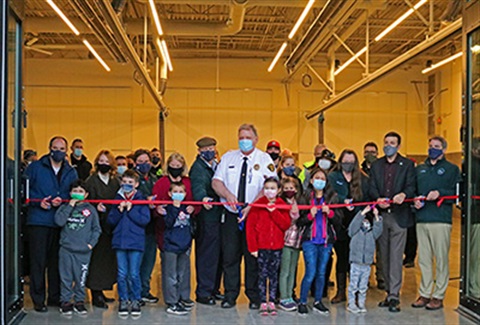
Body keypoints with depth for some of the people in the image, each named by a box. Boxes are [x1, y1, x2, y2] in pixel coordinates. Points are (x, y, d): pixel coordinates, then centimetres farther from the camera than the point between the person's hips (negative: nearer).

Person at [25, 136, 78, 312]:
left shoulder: (71, 172, 13)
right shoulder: (35, 167, 5)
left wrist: (62, 200, -10)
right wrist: (38, 202, -12)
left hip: (61, 222, 3)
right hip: (39, 220, -3)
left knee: (57, 261, 9)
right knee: (38, 261, -2)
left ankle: (55, 297, 20)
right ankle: (38, 299, 7)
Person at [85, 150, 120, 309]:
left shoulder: (116, 181, 12)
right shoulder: (91, 181, -2)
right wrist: (97, 207, -26)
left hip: (112, 226, 5)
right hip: (98, 225, -5)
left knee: (109, 258, 7)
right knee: (97, 258, -3)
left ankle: (100, 292, 20)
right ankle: (96, 295, 5)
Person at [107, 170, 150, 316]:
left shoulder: (141, 200, 1)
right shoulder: (117, 199, 9)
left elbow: (145, 220, -9)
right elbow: (110, 221, 5)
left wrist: (130, 210, -12)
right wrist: (119, 210, -10)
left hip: (136, 243, -2)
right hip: (119, 242, 2)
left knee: (134, 274, 1)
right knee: (122, 274, 6)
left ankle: (136, 301, 14)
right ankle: (123, 300, 17)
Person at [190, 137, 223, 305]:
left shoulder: (216, 165, 18)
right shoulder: (198, 167, -8)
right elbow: (198, 185, -27)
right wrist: (203, 198, -45)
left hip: (217, 215, 8)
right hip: (207, 217, -8)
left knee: (215, 253, 12)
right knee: (207, 254, -4)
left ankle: (212, 289, 23)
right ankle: (203, 293, 4)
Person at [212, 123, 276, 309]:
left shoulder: (264, 159, 1)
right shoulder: (228, 157, 11)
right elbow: (216, 181, 5)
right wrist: (228, 194, -15)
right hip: (231, 215, 3)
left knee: (253, 256, 3)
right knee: (229, 255, 3)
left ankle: (254, 297, 14)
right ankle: (230, 296, 14)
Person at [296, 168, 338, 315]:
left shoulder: (332, 197, 6)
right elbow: (299, 222, 1)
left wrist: (329, 213, -14)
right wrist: (310, 215, -15)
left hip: (326, 241, 3)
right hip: (310, 240, -2)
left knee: (322, 273, 8)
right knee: (311, 273, -6)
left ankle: (318, 302, 20)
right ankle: (302, 302, 8)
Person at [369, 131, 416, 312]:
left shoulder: (407, 164, 6)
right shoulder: (376, 165, 14)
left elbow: (411, 186, -3)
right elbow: (372, 188, 6)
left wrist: (403, 194, -25)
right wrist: (378, 199, -15)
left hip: (399, 215, -3)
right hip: (381, 215, 4)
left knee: (396, 256, -7)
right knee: (385, 256, 9)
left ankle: (394, 296, -5)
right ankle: (388, 292, 18)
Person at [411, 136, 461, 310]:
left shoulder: (452, 169, 8)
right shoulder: (420, 169, 21)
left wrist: (439, 193, -16)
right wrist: (415, 200, 1)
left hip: (441, 220, -4)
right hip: (421, 219, 4)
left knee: (441, 259, -3)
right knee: (423, 260, 6)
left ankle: (438, 297, 4)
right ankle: (424, 294, 14)